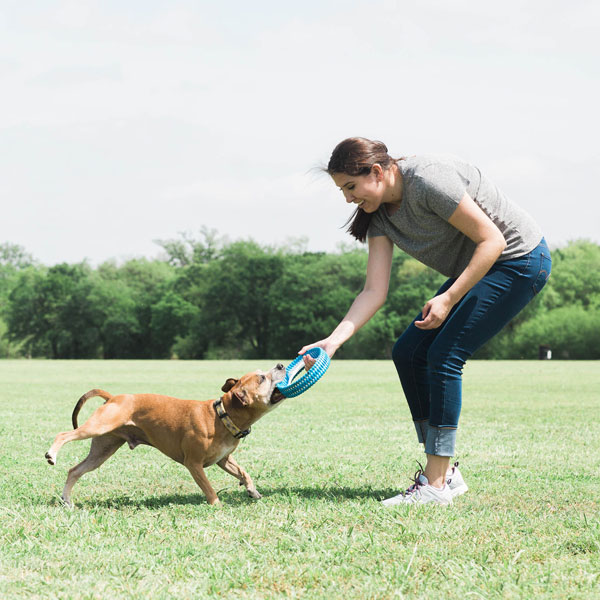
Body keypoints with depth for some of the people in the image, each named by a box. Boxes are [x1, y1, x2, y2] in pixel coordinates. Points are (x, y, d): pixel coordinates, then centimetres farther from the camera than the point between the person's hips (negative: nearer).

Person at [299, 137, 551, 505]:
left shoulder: (427, 179, -27)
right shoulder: (379, 213, -1)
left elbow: (492, 240, -24)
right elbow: (375, 292, -5)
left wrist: (448, 299, -25)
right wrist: (333, 341, -17)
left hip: (520, 262, -9)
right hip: (476, 269, 9)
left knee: (443, 355, -17)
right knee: (408, 353, 1)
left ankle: (435, 486, -12)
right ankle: (446, 473, 8)